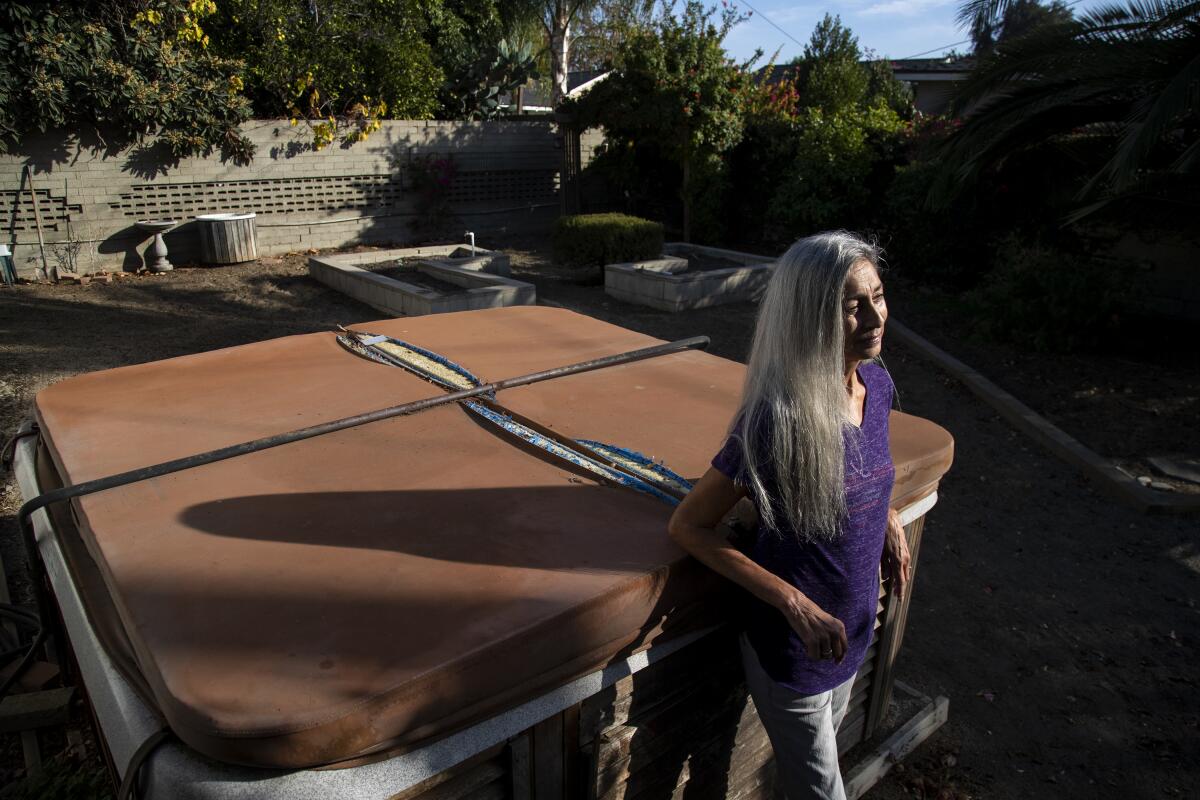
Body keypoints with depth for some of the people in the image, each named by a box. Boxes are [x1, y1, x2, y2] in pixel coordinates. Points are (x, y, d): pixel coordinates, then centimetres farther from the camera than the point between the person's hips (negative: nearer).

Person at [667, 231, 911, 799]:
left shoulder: (877, 383, -9)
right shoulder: (777, 420, -31)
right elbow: (687, 526, -23)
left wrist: (888, 519, -2)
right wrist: (795, 604, -26)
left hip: (851, 630, 6)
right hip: (792, 646, -6)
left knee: (825, 751, 30)